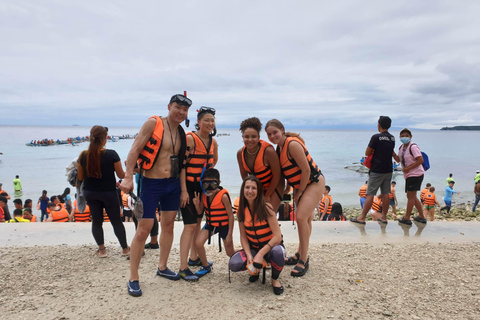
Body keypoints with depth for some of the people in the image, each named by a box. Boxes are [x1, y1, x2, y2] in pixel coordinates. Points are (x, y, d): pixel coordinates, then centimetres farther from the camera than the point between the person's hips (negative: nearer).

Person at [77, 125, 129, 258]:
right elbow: (121, 175, -12)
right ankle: (125, 248, 20)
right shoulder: (111, 154, -18)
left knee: (96, 221, 16)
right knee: (116, 221, 10)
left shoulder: (83, 155, -8)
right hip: (108, 193, -3)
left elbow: (80, 177, 0)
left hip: (90, 193, 3)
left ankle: (101, 249, 20)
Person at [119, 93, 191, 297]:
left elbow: (181, 163, 12)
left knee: (168, 225, 13)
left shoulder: (181, 133, 9)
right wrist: (128, 177, -21)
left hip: (173, 184, 6)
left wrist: (183, 189, 10)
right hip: (151, 183, -6)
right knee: (144, 229, -4)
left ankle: (162, 267, 31)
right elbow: (135, 149, -13)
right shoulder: (153, 123, -9)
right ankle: (133, 278, 10)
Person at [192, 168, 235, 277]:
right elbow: (200, 212, 3)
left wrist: (229, 235, -16)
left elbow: (231, 216, -18)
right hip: (210, 224, 5)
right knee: (198, 243, -17)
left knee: (230, 253, 5)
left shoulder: (223, 196, -24)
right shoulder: (204, 195, -7)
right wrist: (197, 204, -20)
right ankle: (206, 266, 10)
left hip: (224, 225, -4)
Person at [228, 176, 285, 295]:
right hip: (253, 248, 3)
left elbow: (278, 236, -22)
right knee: (234, 264, -25)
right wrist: (249, 255, -20)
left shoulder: (266, 208, -18)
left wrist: (260, 254, -29)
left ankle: (275, 279, -5)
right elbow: (243, 236, -3)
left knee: (278, 252, -39)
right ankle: (255, 270, 10)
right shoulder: (241, 211, -5)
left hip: (270, 247, -3)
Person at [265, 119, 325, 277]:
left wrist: (300, 191, -14)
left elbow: (306, 170, -23)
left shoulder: (292, 144, -23)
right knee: (305, 219, 18)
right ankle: (301, 254, 31)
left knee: (301, 217, -17)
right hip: (300, 186, 9)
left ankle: (303, 260, -6)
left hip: (314, 182, -9)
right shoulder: (279, 147, 4)